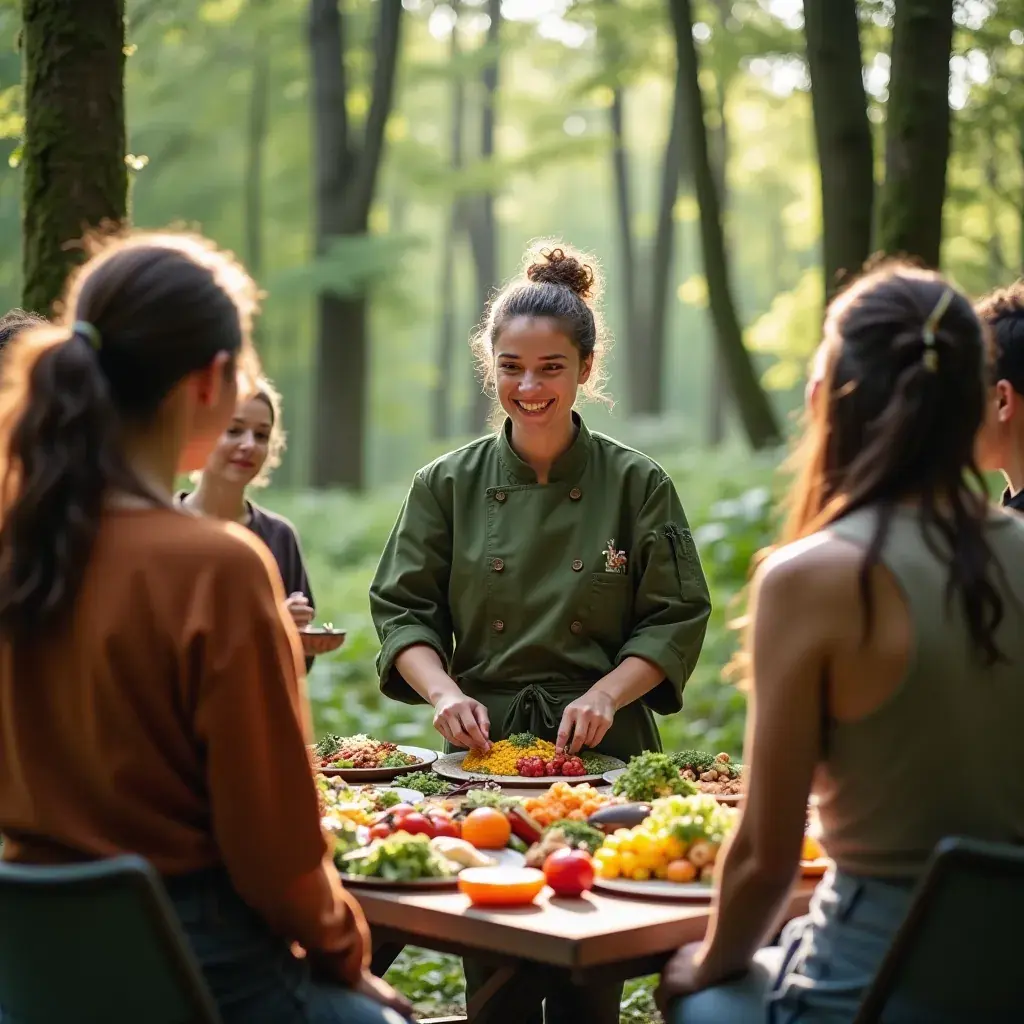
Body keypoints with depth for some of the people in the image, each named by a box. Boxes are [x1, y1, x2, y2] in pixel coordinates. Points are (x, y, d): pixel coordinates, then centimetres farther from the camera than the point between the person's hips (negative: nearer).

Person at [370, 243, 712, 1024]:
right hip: (485, 744, 1)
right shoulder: (450, 484, 3)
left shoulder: (637, 484, 0)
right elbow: (401, 610, 3)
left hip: (602, 751, -1)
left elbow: (676, 621, 0)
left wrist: (606, 693, -15)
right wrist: (444, 691, -14)